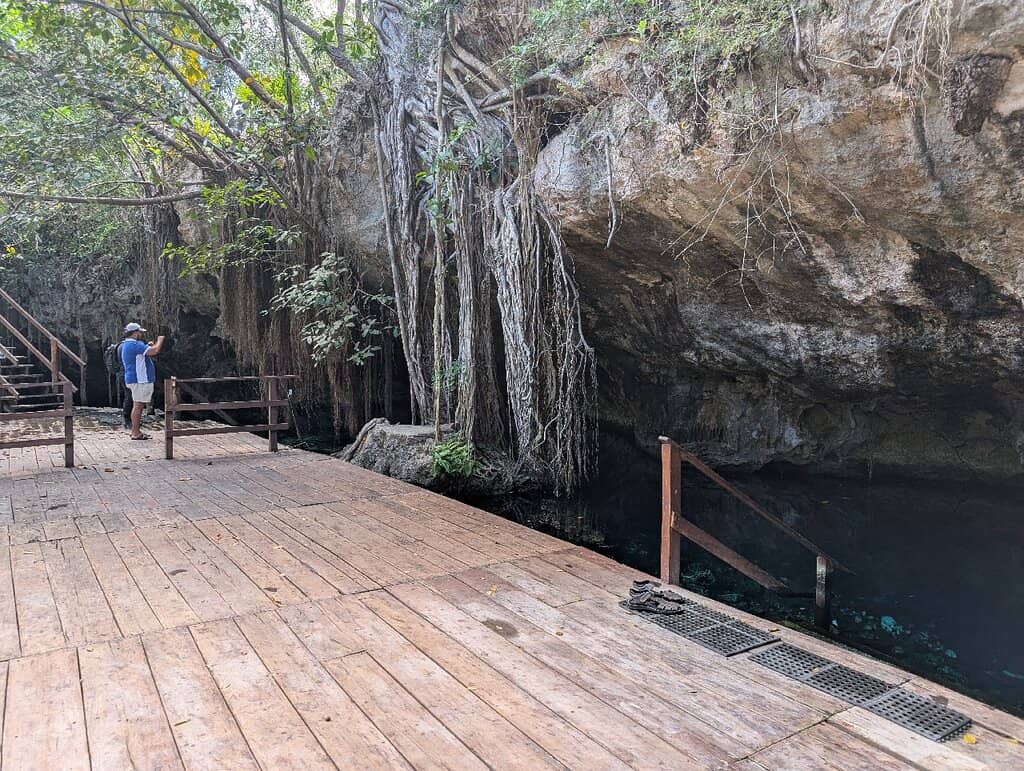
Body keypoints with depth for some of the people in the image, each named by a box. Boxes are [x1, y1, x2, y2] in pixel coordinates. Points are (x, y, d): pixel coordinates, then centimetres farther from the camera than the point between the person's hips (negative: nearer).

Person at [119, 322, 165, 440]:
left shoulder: (125, 345, 19)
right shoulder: (134, 344, -15)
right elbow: (154, 351, -23)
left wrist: (148, 346, 19)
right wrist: (160, 340, -5)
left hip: (135, 380, 11)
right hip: (139, 380, -11)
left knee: (137, 405, 14)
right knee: (138, 405, -8)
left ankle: (135, 431, 18)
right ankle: (136, 433, -7)